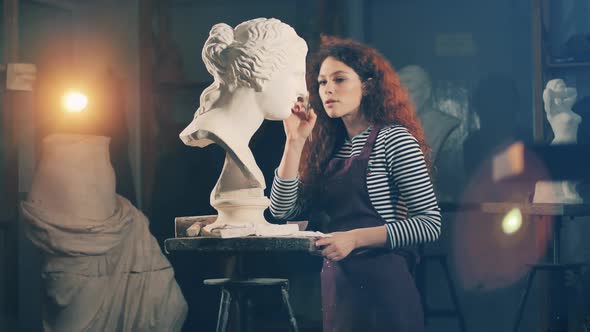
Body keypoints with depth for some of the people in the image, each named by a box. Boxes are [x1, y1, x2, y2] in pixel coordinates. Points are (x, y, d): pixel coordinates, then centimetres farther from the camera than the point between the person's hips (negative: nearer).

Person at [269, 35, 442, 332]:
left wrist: (355, 238, -19)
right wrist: (295, 141, -2)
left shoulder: (394, 140, -8)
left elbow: (429, 223, -13)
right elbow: (282, 210, 3)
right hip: (334, 285, 6)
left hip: (380, 285, -6)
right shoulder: (327, 147, 10)